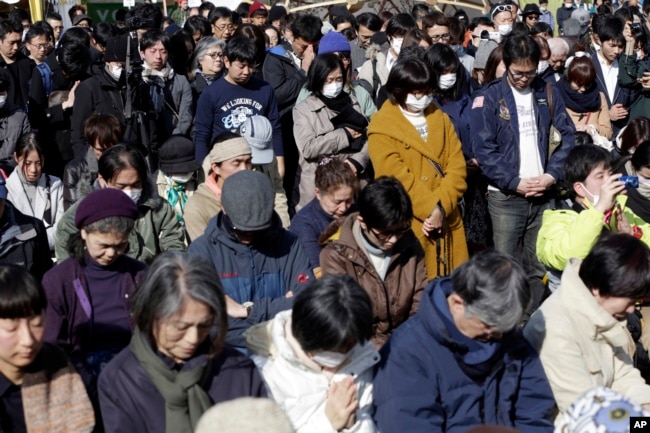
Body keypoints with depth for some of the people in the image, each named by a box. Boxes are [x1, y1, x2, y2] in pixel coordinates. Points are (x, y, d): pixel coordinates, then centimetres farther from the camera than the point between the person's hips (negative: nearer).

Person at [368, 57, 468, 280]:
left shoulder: (441, 119, 11)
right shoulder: (382, 129, -6)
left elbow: (457, 167, 3)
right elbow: (398, 179, -13)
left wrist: (441, 208, -10)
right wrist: (431, 209, -17)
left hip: (447, 221, 5)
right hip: (409, 224, -5)